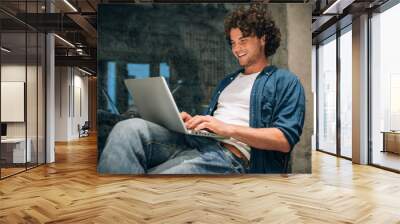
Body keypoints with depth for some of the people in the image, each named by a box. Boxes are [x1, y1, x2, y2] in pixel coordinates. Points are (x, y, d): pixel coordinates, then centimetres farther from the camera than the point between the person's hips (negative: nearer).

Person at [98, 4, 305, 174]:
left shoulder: (285, 81, 8)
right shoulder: (228, 80, 31)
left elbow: (285, 140, -6)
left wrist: (229, 129, -15)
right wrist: (192, 122, 5)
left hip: (230, 155, -6)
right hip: (194, 140, 7)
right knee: (129, 129, -25)